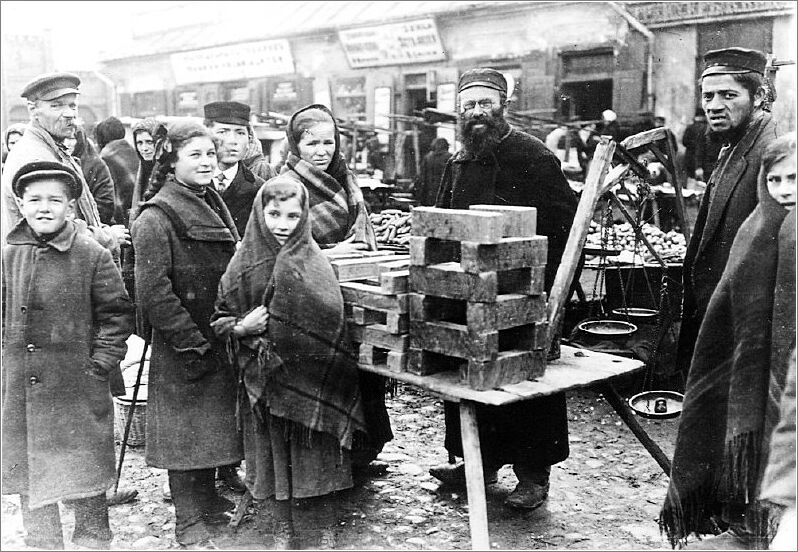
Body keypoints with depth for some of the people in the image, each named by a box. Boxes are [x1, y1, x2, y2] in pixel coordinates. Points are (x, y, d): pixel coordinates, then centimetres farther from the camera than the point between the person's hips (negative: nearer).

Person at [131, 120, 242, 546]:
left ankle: (208, 500, 33)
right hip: (180, 350, -7)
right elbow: (152, 292, -19)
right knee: (185, 431, 3)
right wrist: (192, 343, -19)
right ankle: (188, 518, 17)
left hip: (219, 341, 7)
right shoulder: (155, 218, -14)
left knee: (213, 425, 17)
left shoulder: (215, 208, 12)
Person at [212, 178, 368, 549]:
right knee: (275, 456, 12)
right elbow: (220, 318, 5)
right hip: (264, 379, 2)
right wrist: (242, 328, -14)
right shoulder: (245, 261, -1)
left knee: (316, 456, 4)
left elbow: (332, 321, -12)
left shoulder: (313, 262, -7)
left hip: (310, 375, -2)